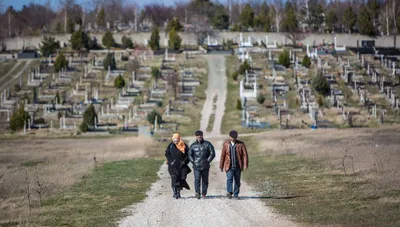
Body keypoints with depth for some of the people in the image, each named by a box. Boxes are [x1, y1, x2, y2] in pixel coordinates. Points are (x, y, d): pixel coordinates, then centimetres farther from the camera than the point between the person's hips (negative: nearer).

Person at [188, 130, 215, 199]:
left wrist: (207, 161, -5)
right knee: (197, 179, -15)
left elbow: (212, 153, 3)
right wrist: (193, 162, -2)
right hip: (196, 167, 0)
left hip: (205, 166, 0)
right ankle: (197, 193, -19)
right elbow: (190, 155, 12)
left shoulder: (207, 144, 4)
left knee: (205, 180, 6)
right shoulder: (193, 145, 8)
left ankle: (204, 194, 14)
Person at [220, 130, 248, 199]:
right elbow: (223, 155, 6)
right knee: (229, 179, -21)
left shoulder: (241, 144, -1)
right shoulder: (226, 144, 1)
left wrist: (245, 164, -14)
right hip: (229, 166, -1)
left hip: (238, 166, 1)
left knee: (237, 181, 6)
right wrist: (221, 166, 7)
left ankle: (236, 195, 15)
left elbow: (245, 155, -4)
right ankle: (229, 192, -28)